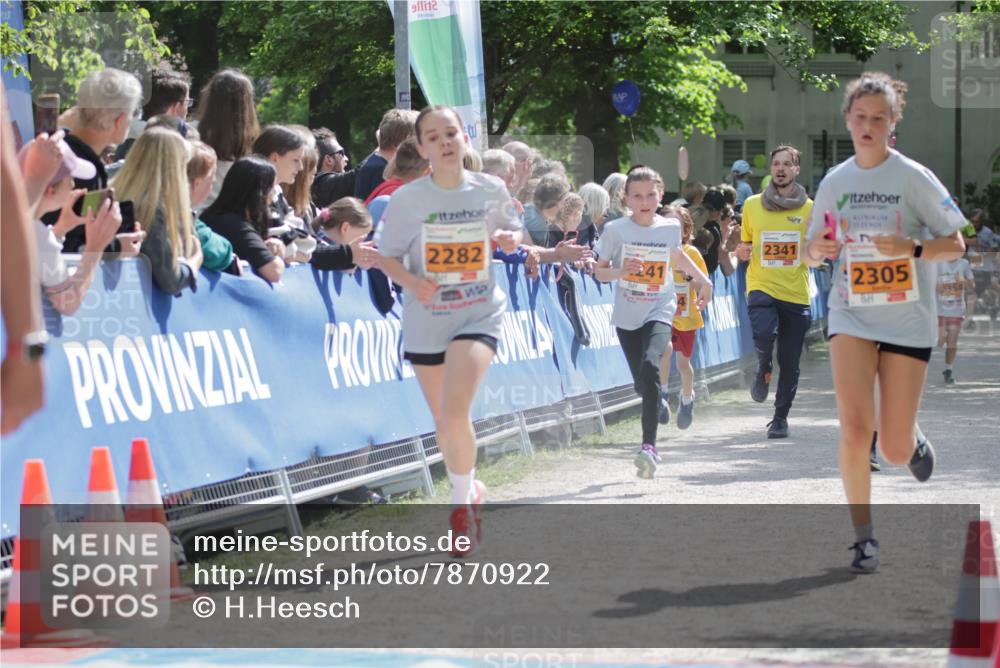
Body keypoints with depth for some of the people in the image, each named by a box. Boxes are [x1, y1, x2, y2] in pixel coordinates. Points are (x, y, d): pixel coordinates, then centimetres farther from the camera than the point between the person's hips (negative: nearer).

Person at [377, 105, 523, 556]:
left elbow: (511, 230, 14)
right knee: (443, 422, 11)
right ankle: (469, 492, 37)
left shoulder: (490, 189, -3)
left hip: (479, 315, -1)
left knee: (455, 411, -20)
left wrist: (510, 239, -9)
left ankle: (463, 501, 0)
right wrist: (410, 281, -20)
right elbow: (386, 256, -1)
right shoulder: (407, 199, -7)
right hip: (426, 321, 1)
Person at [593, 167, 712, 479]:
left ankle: (649, 444, -28)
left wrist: (701, 278, 18)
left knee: (650, 367, -26)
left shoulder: (671, 227, -1)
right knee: (642, 383, 7)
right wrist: (620, 271, -20)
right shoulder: (616, 230, -6)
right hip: (627, 315, 1)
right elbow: (599, 271, -1)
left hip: (659, 310, -1)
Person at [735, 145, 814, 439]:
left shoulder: (809, 209, 4)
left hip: (796, 293, 1)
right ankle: (763, 370, 6)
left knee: (790, 364, 4)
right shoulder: (752, 205, 7)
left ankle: (780, 418, 25)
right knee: (764, 334, -29)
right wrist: (741, 252, -4)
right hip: (761, 287, -1)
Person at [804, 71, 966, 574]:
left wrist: (911, 248, -23)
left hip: (907, 320, -2)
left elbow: (955, 245, -4)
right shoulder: (834, 182, 4)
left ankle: (914, 442, 37)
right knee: (854, 428, -17)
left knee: (894, 450, -1)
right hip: (852, 316, 2)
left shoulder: (914, 178, -6)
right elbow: (814, 252, 14)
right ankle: (863, 534, -2)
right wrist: (816, 250, -9)